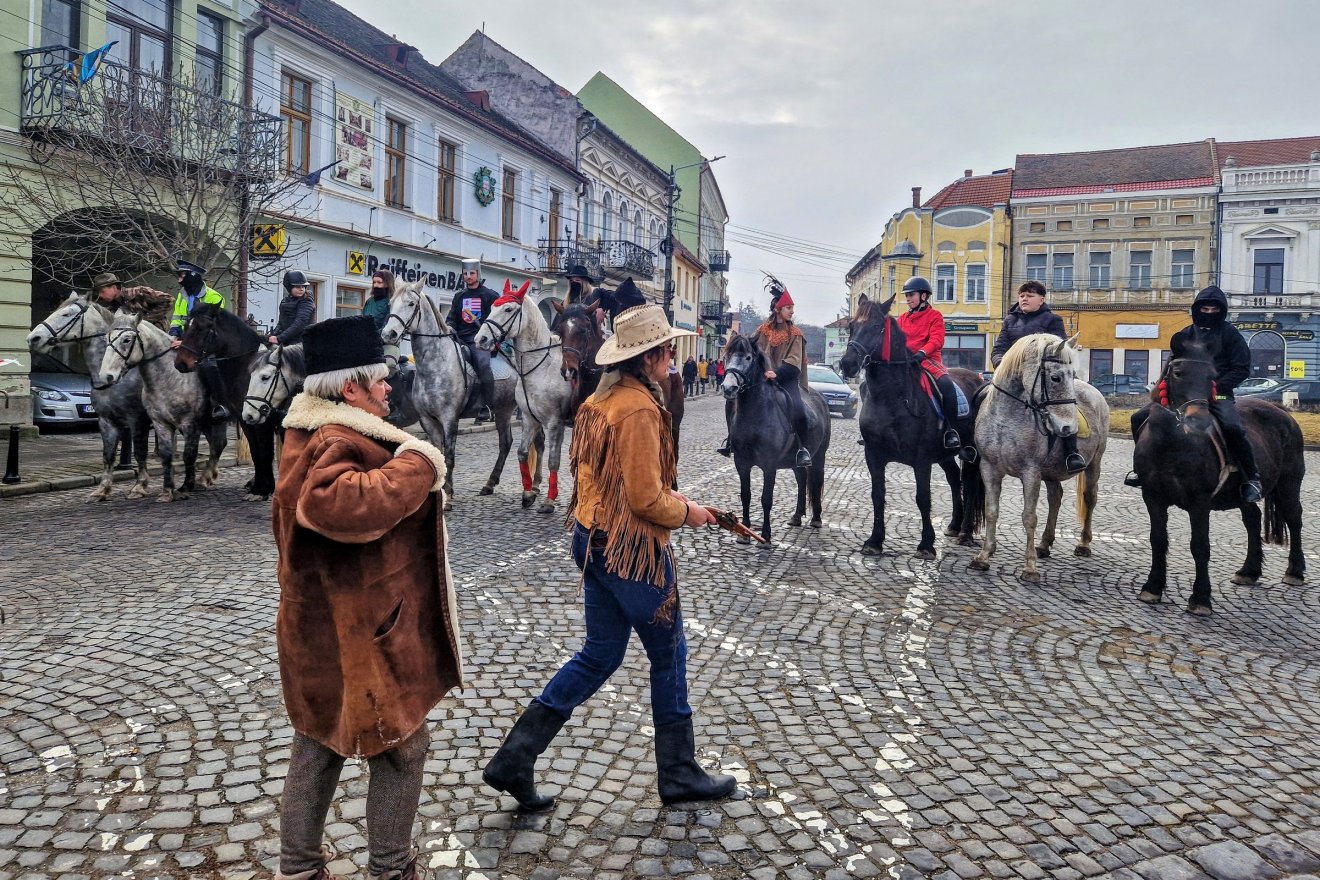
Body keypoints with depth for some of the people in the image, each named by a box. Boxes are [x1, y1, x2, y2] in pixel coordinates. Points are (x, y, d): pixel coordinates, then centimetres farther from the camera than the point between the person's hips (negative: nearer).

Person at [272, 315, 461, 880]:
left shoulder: (313, 432, 11)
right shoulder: (339, 443, -23)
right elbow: (334, 504, -45)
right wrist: (415, 467, -34)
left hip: (321, 629, 11)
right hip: (359, 633, -11)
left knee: (319, 747, 20)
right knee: (402, 748, 7)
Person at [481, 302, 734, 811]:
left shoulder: (600, 401, 8)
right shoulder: (640, 409, -20)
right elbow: (647, 499, -22)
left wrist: (666, 496, 16)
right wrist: (685, 512, -3)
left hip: (594, 539, 9)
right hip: (633, 548, -9)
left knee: (600, 655, 17)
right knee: (669, 655, 10)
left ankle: (514, 760, 17)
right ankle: (679, 774, 27)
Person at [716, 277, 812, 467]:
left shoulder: (794, 334, 0)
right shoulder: (763, 330, 8)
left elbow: (793, 362, -11)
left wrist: (776, 373, -26)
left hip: (786, 378, -4)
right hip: (762, 376, 4)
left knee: (797, 407, -31)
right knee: (733, 399, -4)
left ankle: (803, 448, -16)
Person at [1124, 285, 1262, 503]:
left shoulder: (1230, 334, 2)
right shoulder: (1185, 335, 13)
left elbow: (1242, 369, -2)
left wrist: (1217, 385, -15)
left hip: (1218, 393, -5)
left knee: (1232, 427, -35)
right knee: (1140, 418, -6)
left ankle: (1252, 477, -18)